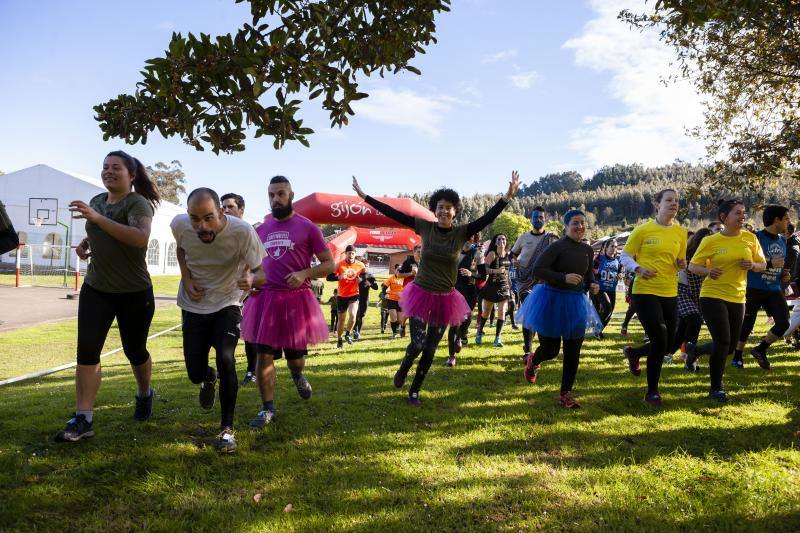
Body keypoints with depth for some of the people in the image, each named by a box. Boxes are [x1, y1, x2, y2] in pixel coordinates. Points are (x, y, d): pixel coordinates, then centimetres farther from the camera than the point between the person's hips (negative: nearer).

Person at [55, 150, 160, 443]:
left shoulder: (138, 203, -14)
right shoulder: (97, 200, 7)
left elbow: (140, 237, -35)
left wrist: (96, 217, -39)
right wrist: (85, 243, 4)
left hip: (134, 293, -5)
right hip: (95, 289, 5)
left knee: (134, 350, 11)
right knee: (86, 349, -7)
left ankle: (144, 394, 39)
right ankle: (83, 419, -3)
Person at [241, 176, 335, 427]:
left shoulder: (307, 227, -2)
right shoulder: (261, 230, 11)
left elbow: (330, 264, -1)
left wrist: (304, 273, -17)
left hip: (297, 300, -3)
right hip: (266, 298, 3)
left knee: (295, 357, 7)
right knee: (264, 355, 0)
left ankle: (297, 374, 44)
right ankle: (267, 408, 14)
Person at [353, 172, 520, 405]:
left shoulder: (461, 232, -6)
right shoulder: (425, 227, -6)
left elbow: (488, 217, -15)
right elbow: (393, 213, -6)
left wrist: (508, 196, -28)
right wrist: (364, 196, -7)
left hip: (444, 299, 1)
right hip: (421, 294, -1)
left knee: (430, 349, 9)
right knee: (417, 344, -11)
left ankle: (414, 391, 28)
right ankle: (403, 369, 25)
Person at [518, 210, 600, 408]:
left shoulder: (588, 250, 5)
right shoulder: (557, 247, -14)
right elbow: (537, 270, -20)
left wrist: (592, 286, -3)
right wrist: (564, 278, -27)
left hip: (576, 303, 5)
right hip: (553, 301, -5)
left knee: (573, 353, 5)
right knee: (551, 350, 5)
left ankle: (565, 395, 19)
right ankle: (532, 361, 42)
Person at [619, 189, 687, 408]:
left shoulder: (681, 232, 8)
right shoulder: (643, 230, -5)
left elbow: (680, 262, 19)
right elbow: (625, 256, 0)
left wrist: (682, 264, -4)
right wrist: (638, 268, -19)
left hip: (670, 293, 6)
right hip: (645, 291, -5)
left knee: (667, 345, 8)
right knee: (660, 341, -10)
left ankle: (634, 352, 41)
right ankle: (652, 392, 8)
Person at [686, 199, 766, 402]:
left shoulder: (750, 238, 4)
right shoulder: (711, 241, -6)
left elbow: (762, 264, 11)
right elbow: (693, 266, -2)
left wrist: (752, 265, -11)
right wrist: (708, 271, -22)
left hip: (738, 298, 5)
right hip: (712, 296, -5)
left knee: (730, 346, 9)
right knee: (723, 341, -12)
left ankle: (694, 349, 38)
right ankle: (716, 388, 5)